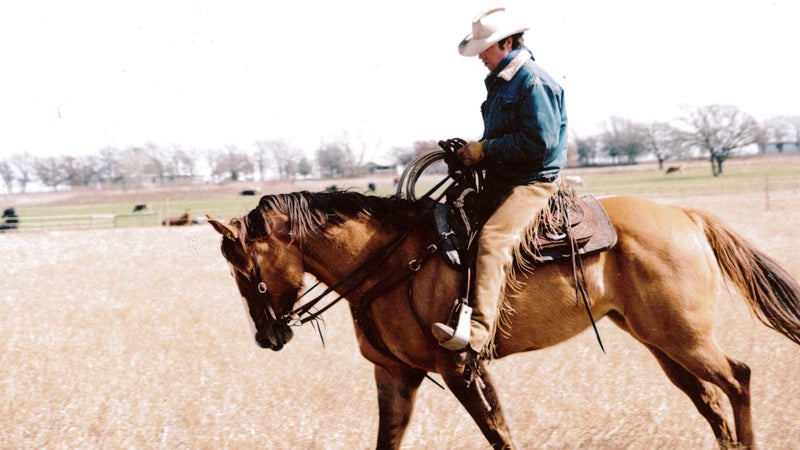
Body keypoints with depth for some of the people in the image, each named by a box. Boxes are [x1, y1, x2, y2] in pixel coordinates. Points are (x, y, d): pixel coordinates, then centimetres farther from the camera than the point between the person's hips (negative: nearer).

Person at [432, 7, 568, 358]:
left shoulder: (534, 83, -12)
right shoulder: (500, 82, 17)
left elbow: (540, 142, -21)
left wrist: (484, 150, -16)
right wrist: (474, 153, 6)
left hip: (532, 183, -11)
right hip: (500, 182, 11)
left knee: (493, 238, -31)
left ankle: (478, 335, -44)